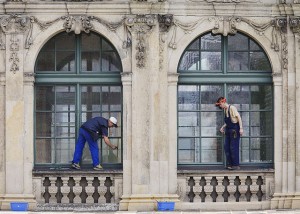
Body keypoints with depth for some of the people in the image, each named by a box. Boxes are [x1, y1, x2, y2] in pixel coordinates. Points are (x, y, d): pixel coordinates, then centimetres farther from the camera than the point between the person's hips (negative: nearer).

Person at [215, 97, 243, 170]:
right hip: (228, 130, 9)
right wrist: (223, 127, 9)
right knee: (226, 147, 6)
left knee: (234, 148, -6)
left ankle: (236, 165, 1)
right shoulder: (225, 110, 12)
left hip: (234, 130, -9)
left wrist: (241, 128, -20)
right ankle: (229, 164, 12)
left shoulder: (232, 108, -13)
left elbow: (238, 117, -15)